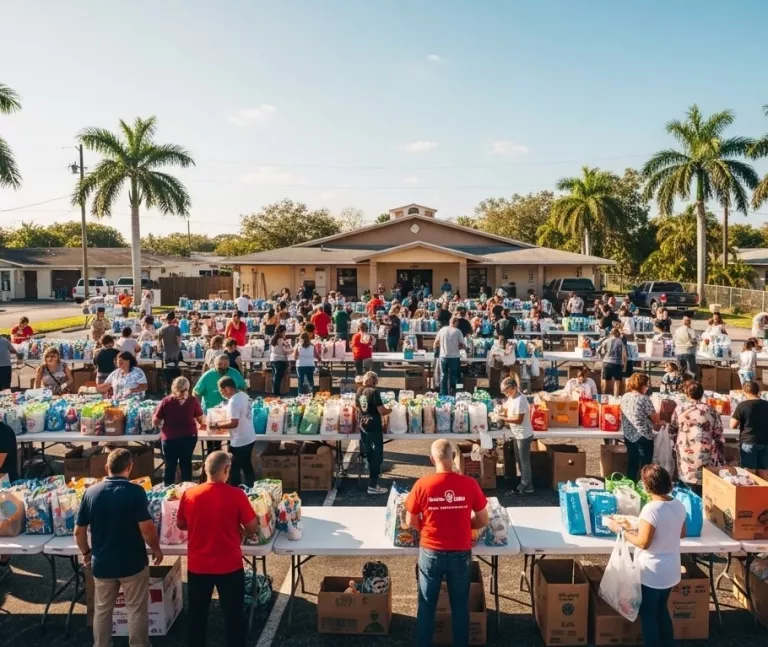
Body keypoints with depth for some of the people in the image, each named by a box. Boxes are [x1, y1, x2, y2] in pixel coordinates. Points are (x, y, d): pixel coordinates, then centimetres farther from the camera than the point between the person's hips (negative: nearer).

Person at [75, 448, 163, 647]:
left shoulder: (90, 492, -4)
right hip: (132, 562, -4)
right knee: (136, 610, 12)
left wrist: (86, 553, 19)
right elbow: (146, 528, -19)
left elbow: (79, 531, 3)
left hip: (101, 563, 4)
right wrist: (156, 549, -2)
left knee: (102, 610, 21)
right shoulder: (135, 491, -17)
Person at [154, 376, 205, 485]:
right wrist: (203, 424, 21)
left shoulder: (166, 401, -9)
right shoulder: (193, 401, -8)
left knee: (170, 466, 13)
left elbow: (155, 422, -3)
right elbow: (201, 420, -1)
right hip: (189, 437, 1)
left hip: (170, 438, -1)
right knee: (186, 464, 17)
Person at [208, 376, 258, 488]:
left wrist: (218, 425, -15)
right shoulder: (243, 395, 4)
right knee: (247, 466, 23)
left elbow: (234, 423, -28)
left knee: (234, 470, 6)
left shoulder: (233, 402, -24)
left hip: (240, 442, -9)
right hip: (249, 438, 9)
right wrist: (222, 423, 11)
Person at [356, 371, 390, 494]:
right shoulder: (374, 392, -16)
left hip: (363, 426, 7)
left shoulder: (359, 391, 5)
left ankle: (372, 481, 32)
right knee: (377, 456, 2)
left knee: (369, 455, 19)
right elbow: (382, 411, -17)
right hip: (374, 427, -7)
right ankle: (373, 485, 4)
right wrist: (390, 410, 2)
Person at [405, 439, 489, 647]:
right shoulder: (469, 484, -13)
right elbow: (483, 521, -3)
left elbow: (411, 522, -4)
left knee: (427, 605, 18)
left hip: (430, 553, 0)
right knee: (460, 605, 19)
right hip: (461, 554, 1)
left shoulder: (422, 485, -15)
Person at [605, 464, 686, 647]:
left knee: (648, 615, 10)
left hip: (652, 573, -8)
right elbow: (682, 534, 12)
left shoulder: (651, 509, -26)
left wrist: (622, 530, -13)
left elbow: (643, 543, -24)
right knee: (662, 609, 25)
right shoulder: (679, 506, -3)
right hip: (671, 570, 8)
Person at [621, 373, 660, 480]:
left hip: (628, 435, 6)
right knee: (646, 466, 7)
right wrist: (659, 422, 15)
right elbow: (655, 419, -10)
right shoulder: (644, 399, -16)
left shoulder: (624, 397, 3)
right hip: (643, 436, -6)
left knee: (632, 464, 14)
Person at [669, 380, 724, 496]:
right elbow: (718, 436, 3)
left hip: (685, 453, 1)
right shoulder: (711, 411, 0)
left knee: (690, 490, 8)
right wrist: (721, 458, 9)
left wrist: (676, 445, 25)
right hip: (706, 455, -1)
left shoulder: (679, 408, 2)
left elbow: (672, 430, 11)